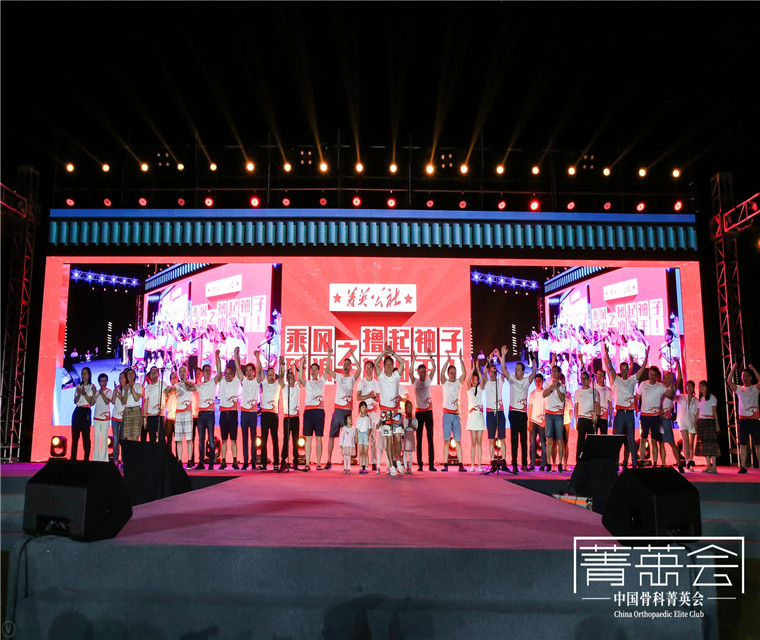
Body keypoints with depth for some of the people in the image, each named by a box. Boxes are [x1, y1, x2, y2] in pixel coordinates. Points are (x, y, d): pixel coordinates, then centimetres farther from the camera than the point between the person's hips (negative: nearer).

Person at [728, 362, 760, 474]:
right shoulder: (739, 389, 12)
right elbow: (729, 381, -3)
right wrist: (733, 368, -8)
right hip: (743, 419, 2)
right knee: (743, 444, 1)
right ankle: (743, 467, 3)